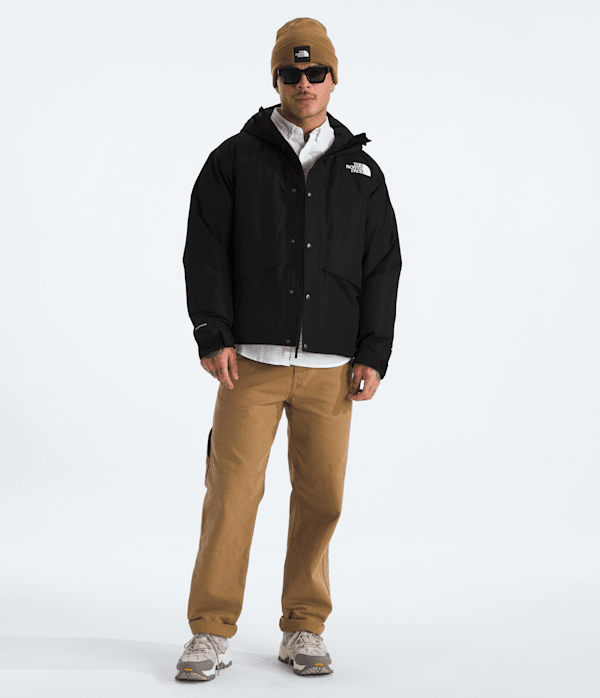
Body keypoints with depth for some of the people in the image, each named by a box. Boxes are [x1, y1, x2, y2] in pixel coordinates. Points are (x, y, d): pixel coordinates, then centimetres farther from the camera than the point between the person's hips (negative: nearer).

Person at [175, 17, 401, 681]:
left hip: (331, 367, 2)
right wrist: (213, 336, -8)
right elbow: (205, 251, 2)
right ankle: (211, 633, 4)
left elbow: (382, 269, 11)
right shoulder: (235, 159, 7)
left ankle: (304, 631, 17)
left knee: (321, 497, 4)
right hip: (250, 360, -2)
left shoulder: (360, 170, 13)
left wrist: (373, 355, 3)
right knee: (232, 491, -5)